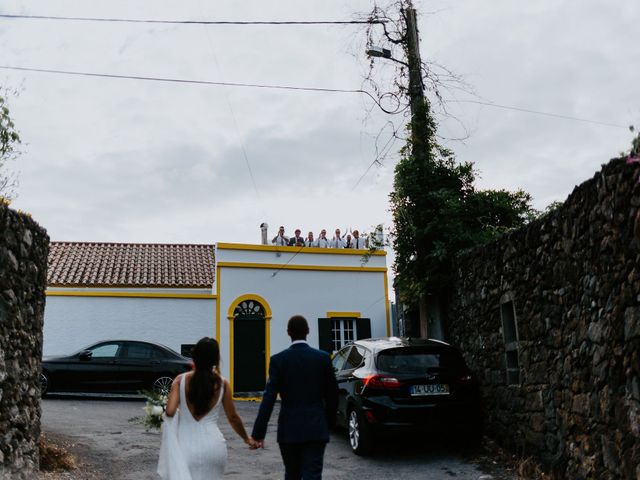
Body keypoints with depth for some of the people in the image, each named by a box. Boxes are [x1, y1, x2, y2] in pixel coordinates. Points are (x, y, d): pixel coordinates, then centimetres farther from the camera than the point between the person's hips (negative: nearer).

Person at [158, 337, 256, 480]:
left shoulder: (181, 380, -6)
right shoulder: (222, 384, -2)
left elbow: (170, 411, -13)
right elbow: (233, 417, 5)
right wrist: (246, 438, 21)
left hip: (187, 445, -1)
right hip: (213, 445, 1)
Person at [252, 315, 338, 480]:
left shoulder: (278, 360, -6)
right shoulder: (323, 358, -2)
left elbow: (269, 397, -11)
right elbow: (332, 394, 4)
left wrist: (258, 432, -9)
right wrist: (329, 422, 19)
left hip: (289, 429, 1)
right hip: (316, 428, 0)